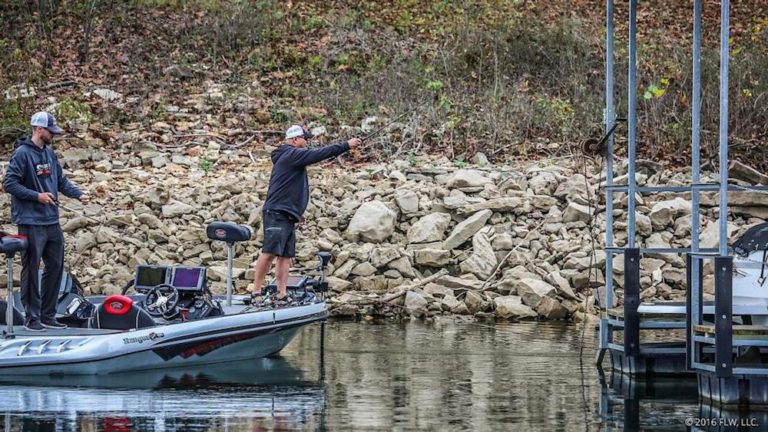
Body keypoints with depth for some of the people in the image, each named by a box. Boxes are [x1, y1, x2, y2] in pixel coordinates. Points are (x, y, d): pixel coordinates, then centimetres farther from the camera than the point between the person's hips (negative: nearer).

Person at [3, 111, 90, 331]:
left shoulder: (49, 153, 12)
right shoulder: (22, 153, -11)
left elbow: (61, 181, 19)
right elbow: (9, 183, -14)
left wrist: (79, 194, 3)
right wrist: (37, 196, -19)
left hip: (52, 222, 8)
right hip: (31, 223, -8)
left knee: (55, 267, 10)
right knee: (31, 270, -1)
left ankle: (47, 315, 19)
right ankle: (32, 317, 4)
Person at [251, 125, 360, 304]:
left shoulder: (288, 158, 23)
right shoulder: (292, 154, -7)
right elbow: (319, 154, -13)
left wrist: (297, 213, 22)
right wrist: (346, 145, -8)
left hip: (287, 215, 11)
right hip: (277, 213, -11)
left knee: (285, 255, 5)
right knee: (270, 252, -14)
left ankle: (282, 294, 1)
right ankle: (256, 291, -15)